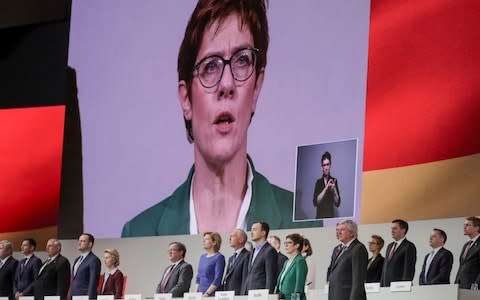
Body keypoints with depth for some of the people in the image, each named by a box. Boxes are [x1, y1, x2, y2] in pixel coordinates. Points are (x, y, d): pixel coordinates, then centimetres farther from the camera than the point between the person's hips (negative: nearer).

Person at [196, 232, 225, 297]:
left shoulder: (219, 257, -7)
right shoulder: (202, 257, 16)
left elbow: (217, 280, -13)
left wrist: (207, 294, -18)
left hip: (212, 294, -7)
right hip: (201, 294, 7)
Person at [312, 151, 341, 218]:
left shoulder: (334, 181, 2)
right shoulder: (319, 182, 5)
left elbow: (337, 203, -2)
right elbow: (315, 202, -8)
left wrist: (334, 189, -18)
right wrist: (326, 188, -17)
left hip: (330, 216, -1)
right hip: (319, 216, 1)